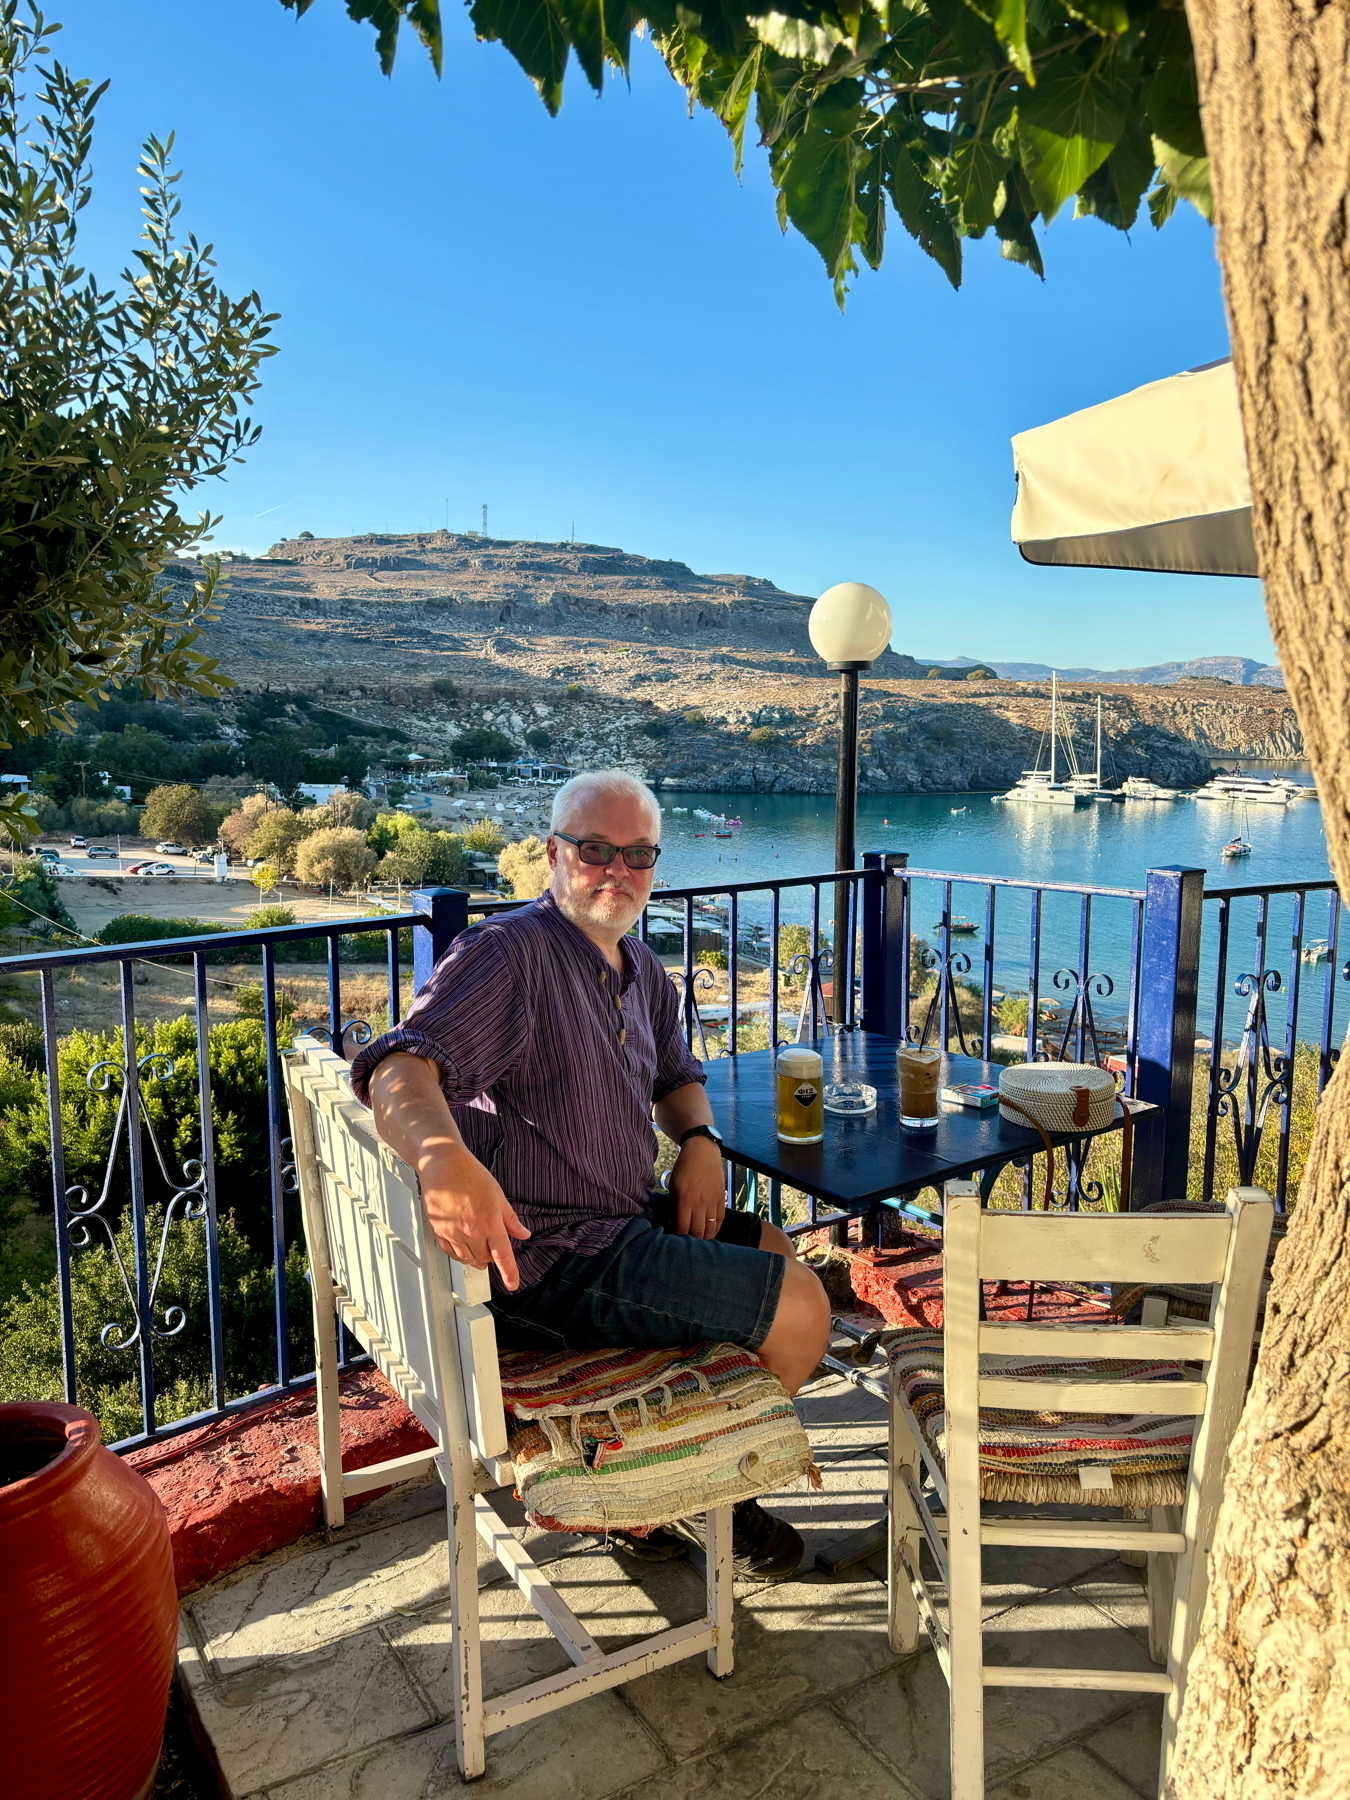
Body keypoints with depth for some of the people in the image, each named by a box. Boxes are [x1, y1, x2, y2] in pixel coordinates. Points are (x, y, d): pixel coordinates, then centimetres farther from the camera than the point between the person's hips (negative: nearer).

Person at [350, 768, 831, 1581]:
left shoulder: (642, 971, 11)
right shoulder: (510, 951, -18)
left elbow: (676, 1076, 25)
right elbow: (401, 1065, -34)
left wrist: (700, 1140, 3)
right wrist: (445, 1155, -55)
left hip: (620, 1224, 10)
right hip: (548, 1260, -10)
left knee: (775, 1253, 22)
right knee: (800, 1307, -11)